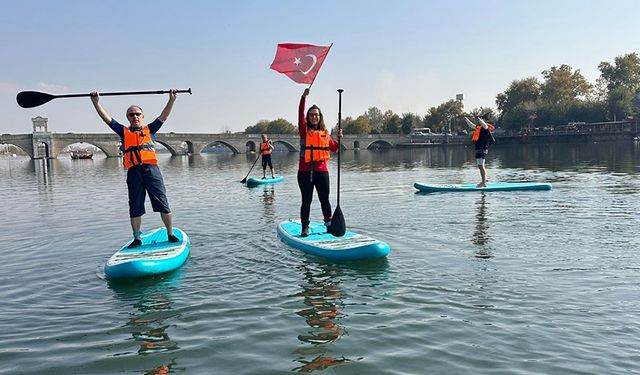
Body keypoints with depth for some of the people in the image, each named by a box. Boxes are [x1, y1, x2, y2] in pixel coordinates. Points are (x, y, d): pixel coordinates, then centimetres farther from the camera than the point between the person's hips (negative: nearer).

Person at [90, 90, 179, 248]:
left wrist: (171, 100, -2)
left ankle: (170, 234, 9)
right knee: (135, 207, 6)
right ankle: (137, 238, 15)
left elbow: (163, 116, 8)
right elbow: (107, 118, 13)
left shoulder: (149, 130, 15)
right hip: (134, 172, 2)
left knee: (163, 204, -1)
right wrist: (96, 102, 4)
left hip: (151, 169, -1)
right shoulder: (123, 131, 17)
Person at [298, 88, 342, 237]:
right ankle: (305, 227, 11)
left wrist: (339, 138, -1)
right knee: (306, 200, 3)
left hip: (321, 170, 3)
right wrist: (304, 97, -20)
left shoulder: (325, 133, 11)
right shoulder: (304, 130, 2)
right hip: (305, 171, -2)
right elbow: (300, 114, -12)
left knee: (324, 200, 9)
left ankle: (329, 224, 21)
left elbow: (334, 148, 16)